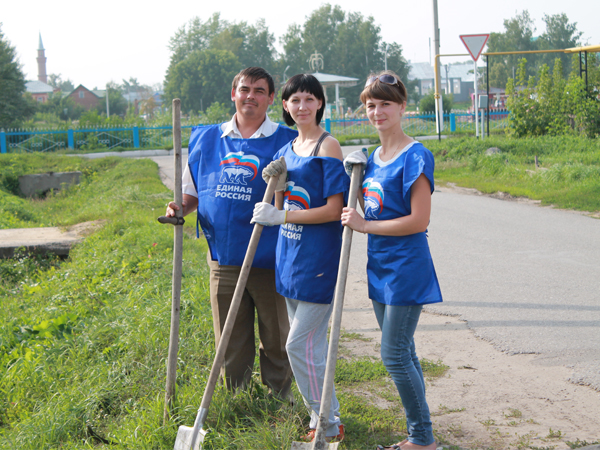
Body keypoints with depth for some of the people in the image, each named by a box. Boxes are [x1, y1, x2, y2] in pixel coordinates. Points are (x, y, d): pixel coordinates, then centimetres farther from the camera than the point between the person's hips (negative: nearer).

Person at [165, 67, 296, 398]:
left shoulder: (285, 142, -1)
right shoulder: (206, 140, 10)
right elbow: (193, 194, 18)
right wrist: (180, 208, -3)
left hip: (270, 259, -3)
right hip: (224, 259, 3)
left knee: (277, 342, 6)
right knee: (230, 345, 11)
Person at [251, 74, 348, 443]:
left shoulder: (328, 146, -12)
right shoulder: (288, 149, 12)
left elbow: (333, 210, -18)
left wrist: (280, 216, -18)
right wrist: (277, 185, -5)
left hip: (318, 257, -8)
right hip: (291, 255, 8)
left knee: (301, 345, -6)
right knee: (311, 343, 14)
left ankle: (328, 424, 7)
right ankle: (324, 417, 26)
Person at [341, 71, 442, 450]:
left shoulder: (415, 157, -15)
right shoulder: (373, 157, 12)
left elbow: (419, 220, -20)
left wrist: (365, 225, -16)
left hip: (406, 268, -9)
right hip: (381, 266, 9)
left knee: (395, 355, -7)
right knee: (402, 354, 14)